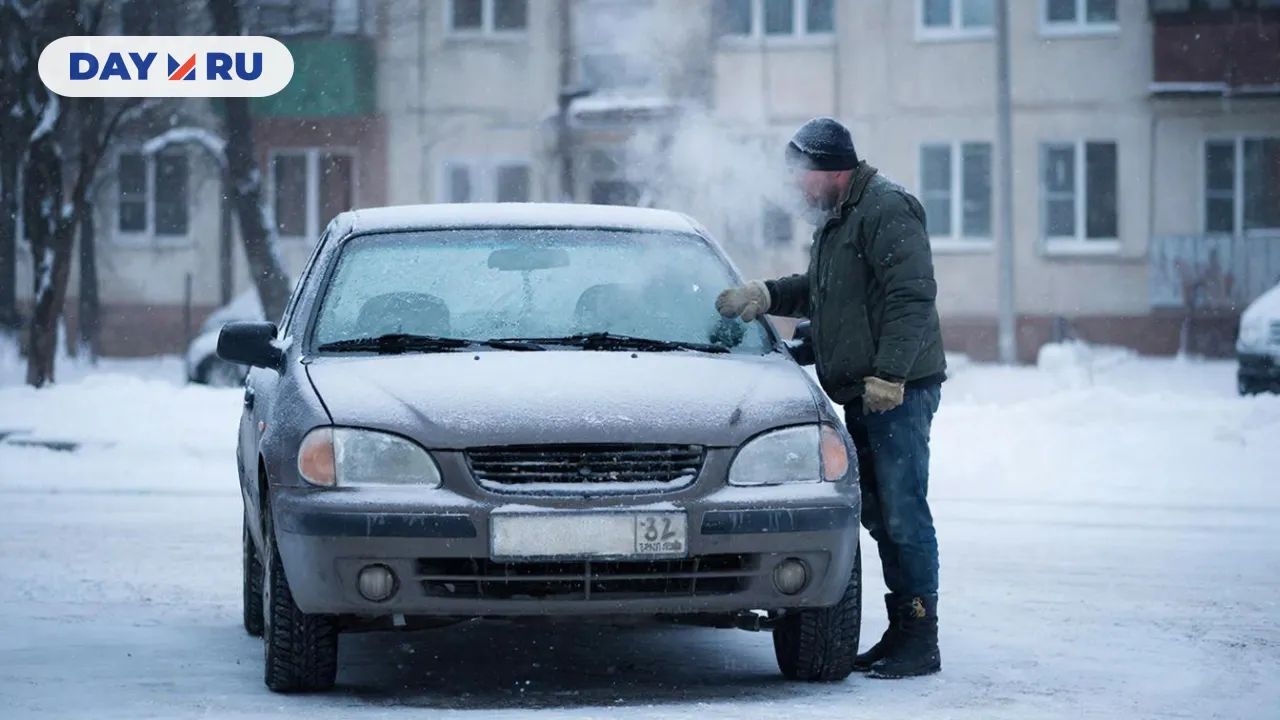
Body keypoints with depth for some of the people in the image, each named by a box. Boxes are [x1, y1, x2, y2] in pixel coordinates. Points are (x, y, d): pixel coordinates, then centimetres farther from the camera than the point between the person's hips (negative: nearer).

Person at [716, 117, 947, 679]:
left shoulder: (886, 210, -12)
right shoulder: (836, 221, 21)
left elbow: (912, 296, -20)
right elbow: (818, 291, 32)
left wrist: (889, 374, -26)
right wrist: (765, 295, 15)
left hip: (898, 393, -10)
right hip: (864, 395, 10)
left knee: (903, 515, -9)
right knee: (881, 515, 12)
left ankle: (921, 642, -7)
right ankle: (900, 633, 18)